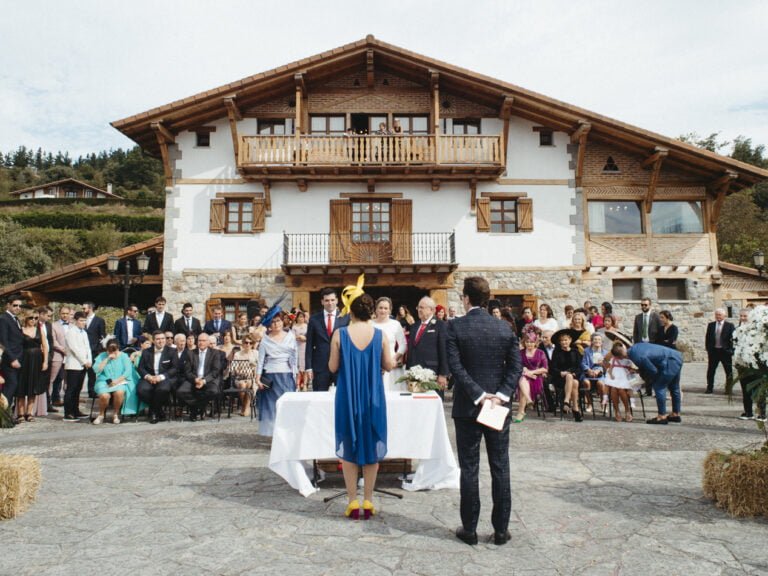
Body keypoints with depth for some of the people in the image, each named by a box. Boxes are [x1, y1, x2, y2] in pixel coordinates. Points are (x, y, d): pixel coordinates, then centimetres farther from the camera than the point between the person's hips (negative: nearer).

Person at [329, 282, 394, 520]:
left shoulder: (340, 334, -8)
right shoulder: (380, 335, -6)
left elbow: (333, 367, -4)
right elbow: (389, 366, -2)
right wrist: (393, 355, 19)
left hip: (347, 398, -1)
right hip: (373, 398, 1)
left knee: (348, 448, 11)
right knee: (372, 446, 12)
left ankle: (353, 502, 14)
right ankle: (368, 501, 18)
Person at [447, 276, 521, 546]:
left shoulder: (455, 326, -9)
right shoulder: (504, 327, 1)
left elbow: (456, 365, -15)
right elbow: (516, 365, -3)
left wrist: (478, 395, -15)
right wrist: (501, 395, -8)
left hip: (467, 407, -2)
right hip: (498, 406, 3)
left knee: (469, 469, 7)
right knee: (500, 468, 11)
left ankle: (469, 529, 16)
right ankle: (501, 529, 18)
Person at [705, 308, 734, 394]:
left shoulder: (730, 326, -1)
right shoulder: (710, 325, 7)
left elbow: (732, 339, -4)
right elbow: (707, 338, 9)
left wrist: (731, 350, -10)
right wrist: (708, 349, 2)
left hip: (725, 351, -2)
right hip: (713, 351, 2)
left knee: (729, 372, 5)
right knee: (710, 371, 5)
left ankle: (729, 389, 15)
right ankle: (709, 388, 13)